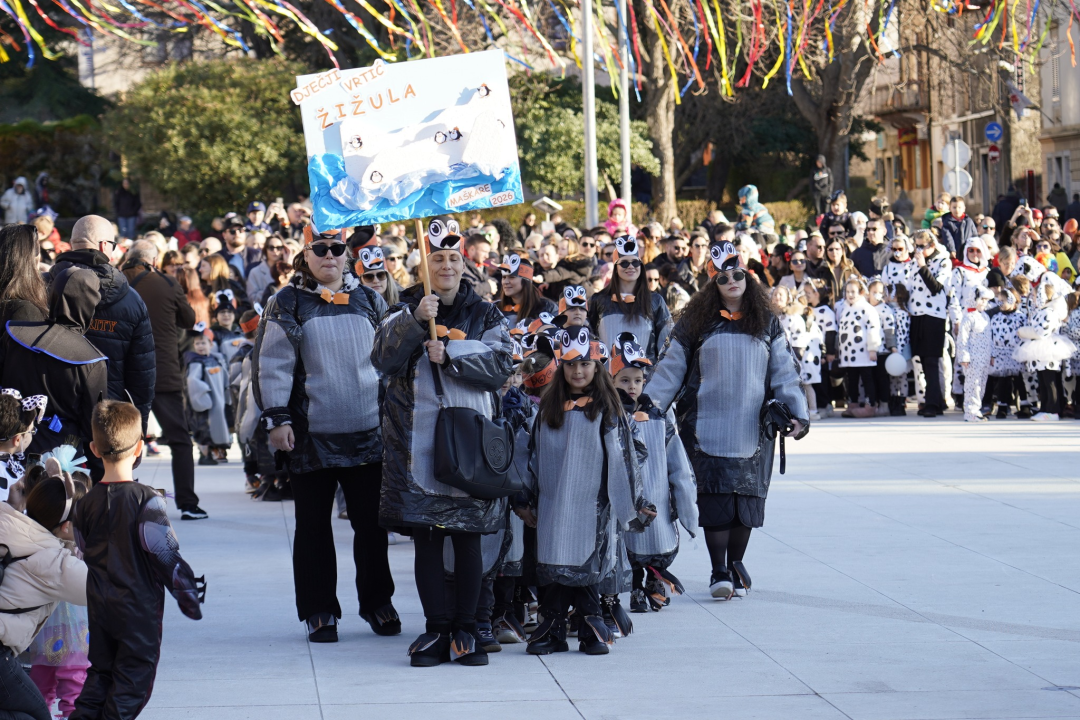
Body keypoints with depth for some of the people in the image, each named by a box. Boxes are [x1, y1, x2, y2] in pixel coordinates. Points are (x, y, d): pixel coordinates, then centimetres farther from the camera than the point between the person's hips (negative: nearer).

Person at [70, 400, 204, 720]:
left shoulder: (86, 503, 1)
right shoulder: (147, 500, -16)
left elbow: (86, 553, 7)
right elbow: (163, 554, -17)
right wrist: (189, 595, -6)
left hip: (99, 606, 5)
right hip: (139, 606, -5)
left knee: (100, 672, 18)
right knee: (133, 681, 4)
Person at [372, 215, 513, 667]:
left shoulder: (485, 316, 10)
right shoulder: (406, 311, 8)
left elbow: (500, 367, -4)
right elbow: (383, 359, -9)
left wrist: (450, 355, -15)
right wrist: (416, 320, -22)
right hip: (416, 439, 0)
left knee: (467, 537, 1)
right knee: (426, 538, 0)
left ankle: (465, 628, 8)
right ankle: (436, 629, 6)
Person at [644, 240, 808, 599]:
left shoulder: (767, 324, 10)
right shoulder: (696, 324, 6)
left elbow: (784, 372, 7)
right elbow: (670, 368, 5)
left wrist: (798, 412, -4)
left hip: (752, 429, 2)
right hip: (707, 426, -2)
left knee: (747, 495, 2)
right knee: (715, 496, -8)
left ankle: (735, 563, 19)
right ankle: (719, 572, -4)